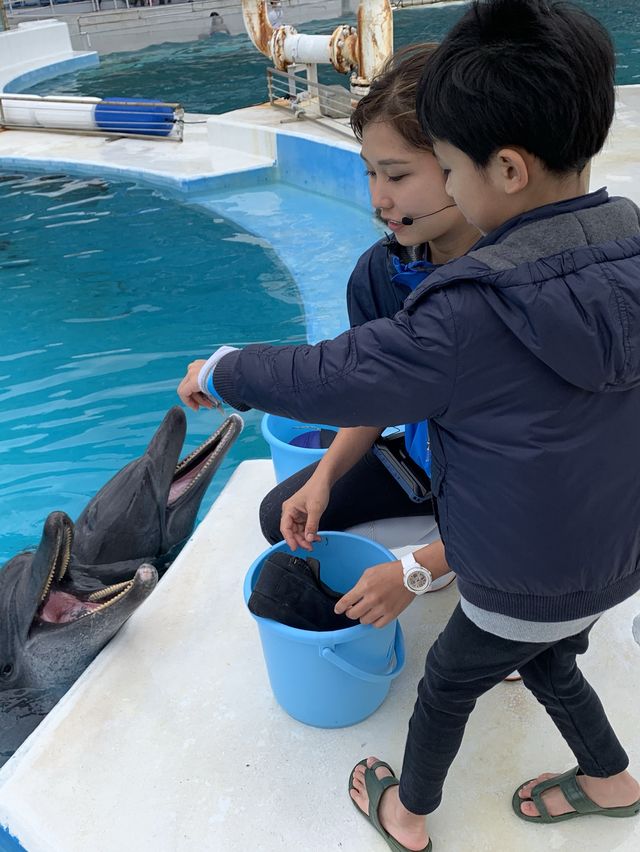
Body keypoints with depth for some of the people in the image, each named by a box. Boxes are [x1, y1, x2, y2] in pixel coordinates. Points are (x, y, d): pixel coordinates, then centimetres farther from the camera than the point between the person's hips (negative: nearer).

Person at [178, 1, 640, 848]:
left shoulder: (473, 314, -33)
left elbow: (331, 381, -25)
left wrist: (221, 372, -8)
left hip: (522, 590, -6)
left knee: (446, 687, 22)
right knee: (549, 664, 33)